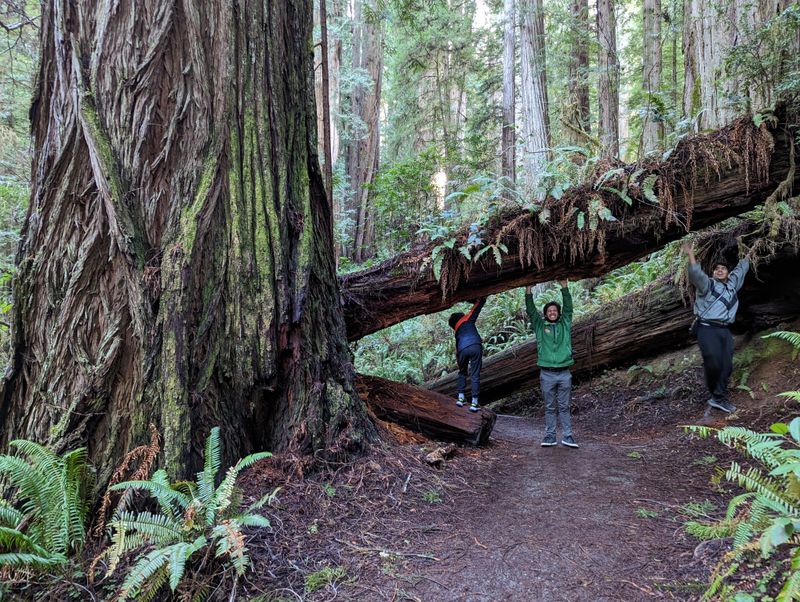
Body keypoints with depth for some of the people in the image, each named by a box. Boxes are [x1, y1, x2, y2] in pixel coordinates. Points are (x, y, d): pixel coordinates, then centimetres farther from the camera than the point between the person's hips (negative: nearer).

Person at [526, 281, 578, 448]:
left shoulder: (565, 324, 10)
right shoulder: (540, 325, 7)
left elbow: (568, 308, 3)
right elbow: (531, 310, 1)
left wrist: (564, 287, -5)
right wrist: (528, 290, -9)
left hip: (564, 373, 1)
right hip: (547, 373, 0)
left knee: (564, 407, 7)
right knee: (549, 407, 7)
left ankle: (567, 436, 10)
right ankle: (550, 436, 13)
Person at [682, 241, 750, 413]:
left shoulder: (732, 284, 20)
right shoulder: (707, 284, 1)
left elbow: (741, 269, 37)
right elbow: (696, 274, -18)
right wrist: (691, 255, -27)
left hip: (724, 330, 6)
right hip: (708, 329, -6)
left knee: (727, 365, -2)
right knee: (713, 363, -12)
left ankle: (719, 398, 2)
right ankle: (714, 392, 11)